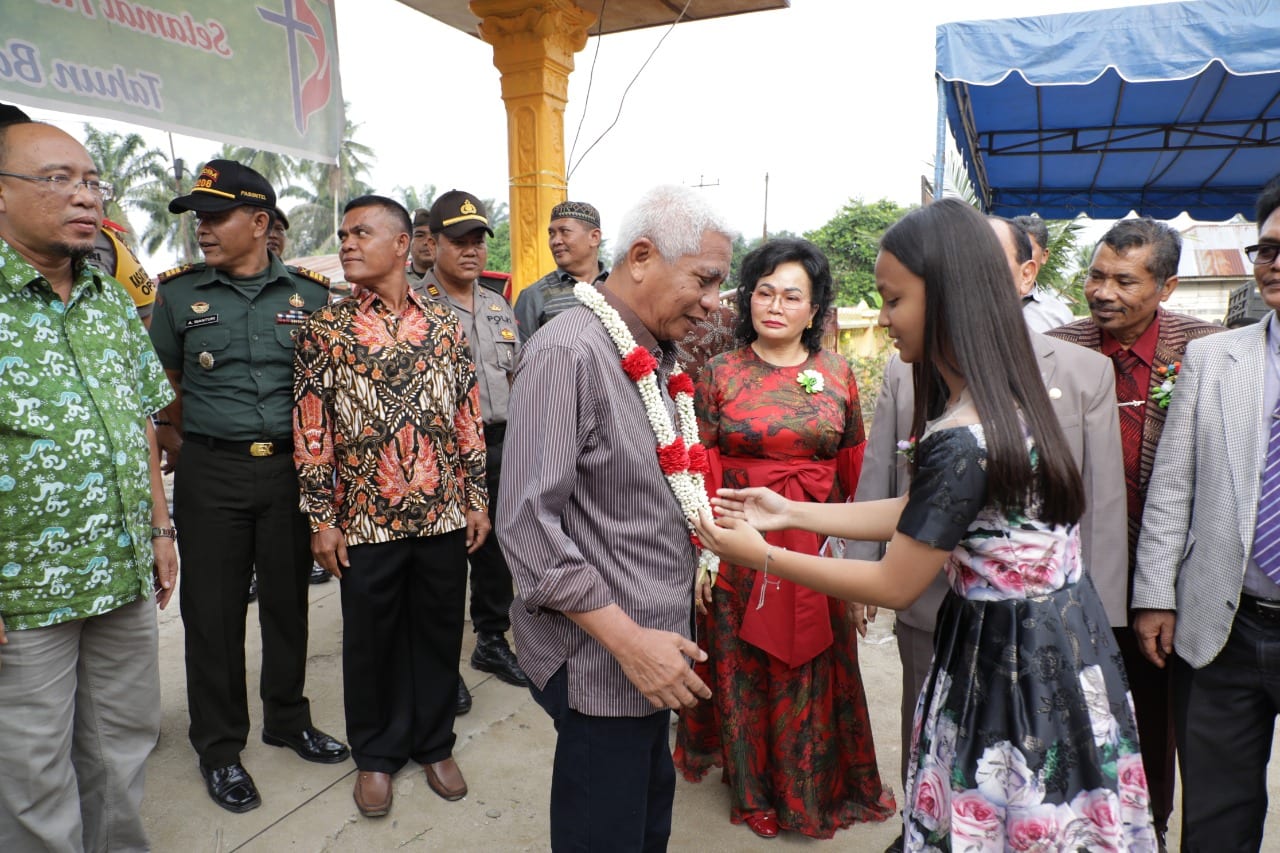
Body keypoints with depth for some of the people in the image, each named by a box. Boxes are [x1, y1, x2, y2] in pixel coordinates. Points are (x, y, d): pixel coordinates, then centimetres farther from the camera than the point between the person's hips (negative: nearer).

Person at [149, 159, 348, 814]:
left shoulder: (312, 293, 2)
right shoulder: (178, 293, 2)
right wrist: (184, 453, 5)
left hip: (291, 469, 1)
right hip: (210, 476, 0)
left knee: (288, 600, 12)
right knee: (213, 610, 7)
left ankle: (287, 719, 32)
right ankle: (219, 747, 25)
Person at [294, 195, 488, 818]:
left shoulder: (444, 324, 4)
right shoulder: (324, 330, -1)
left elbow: (468, 417, 6)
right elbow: (310, 430, -2)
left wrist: (476, 499, 4)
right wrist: (321, 519, -4)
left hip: (444, 515, 2)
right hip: (365, 521, -1)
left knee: (439, 633, 13)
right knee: (371, 640, 13)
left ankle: (434, 744, 35)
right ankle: (376, 754, 34)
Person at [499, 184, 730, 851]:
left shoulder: (657, 356, 9)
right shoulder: (568, 353, -19)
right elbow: (528, 526, -23)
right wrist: (628, 640, -22)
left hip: (652, 648, 8)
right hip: (601, 660, -8)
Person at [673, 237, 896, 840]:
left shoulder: (837, 373, 2)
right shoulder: (719, 374, -2)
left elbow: (855, 469, 4)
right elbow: (700, 472, -3)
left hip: (820, 547, 1)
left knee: (816, 674, 13)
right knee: (743, 672, 12)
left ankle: (818, 789, 39)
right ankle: (753, 788, 38)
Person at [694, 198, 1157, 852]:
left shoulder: (960, 440, -30)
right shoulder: (1006, 395, -1)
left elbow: (895, 587, -20)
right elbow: (916, 516, 4)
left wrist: (761, 556, -13)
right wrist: (789, 512, 3)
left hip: (1014, 661, -9)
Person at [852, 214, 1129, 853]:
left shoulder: (1087, 371, -1)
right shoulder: (905, 370, 1)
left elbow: (1103, 502, -2)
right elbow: (875, 481, 2)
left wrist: (1099, 620, -2)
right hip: (929, 609, 1)